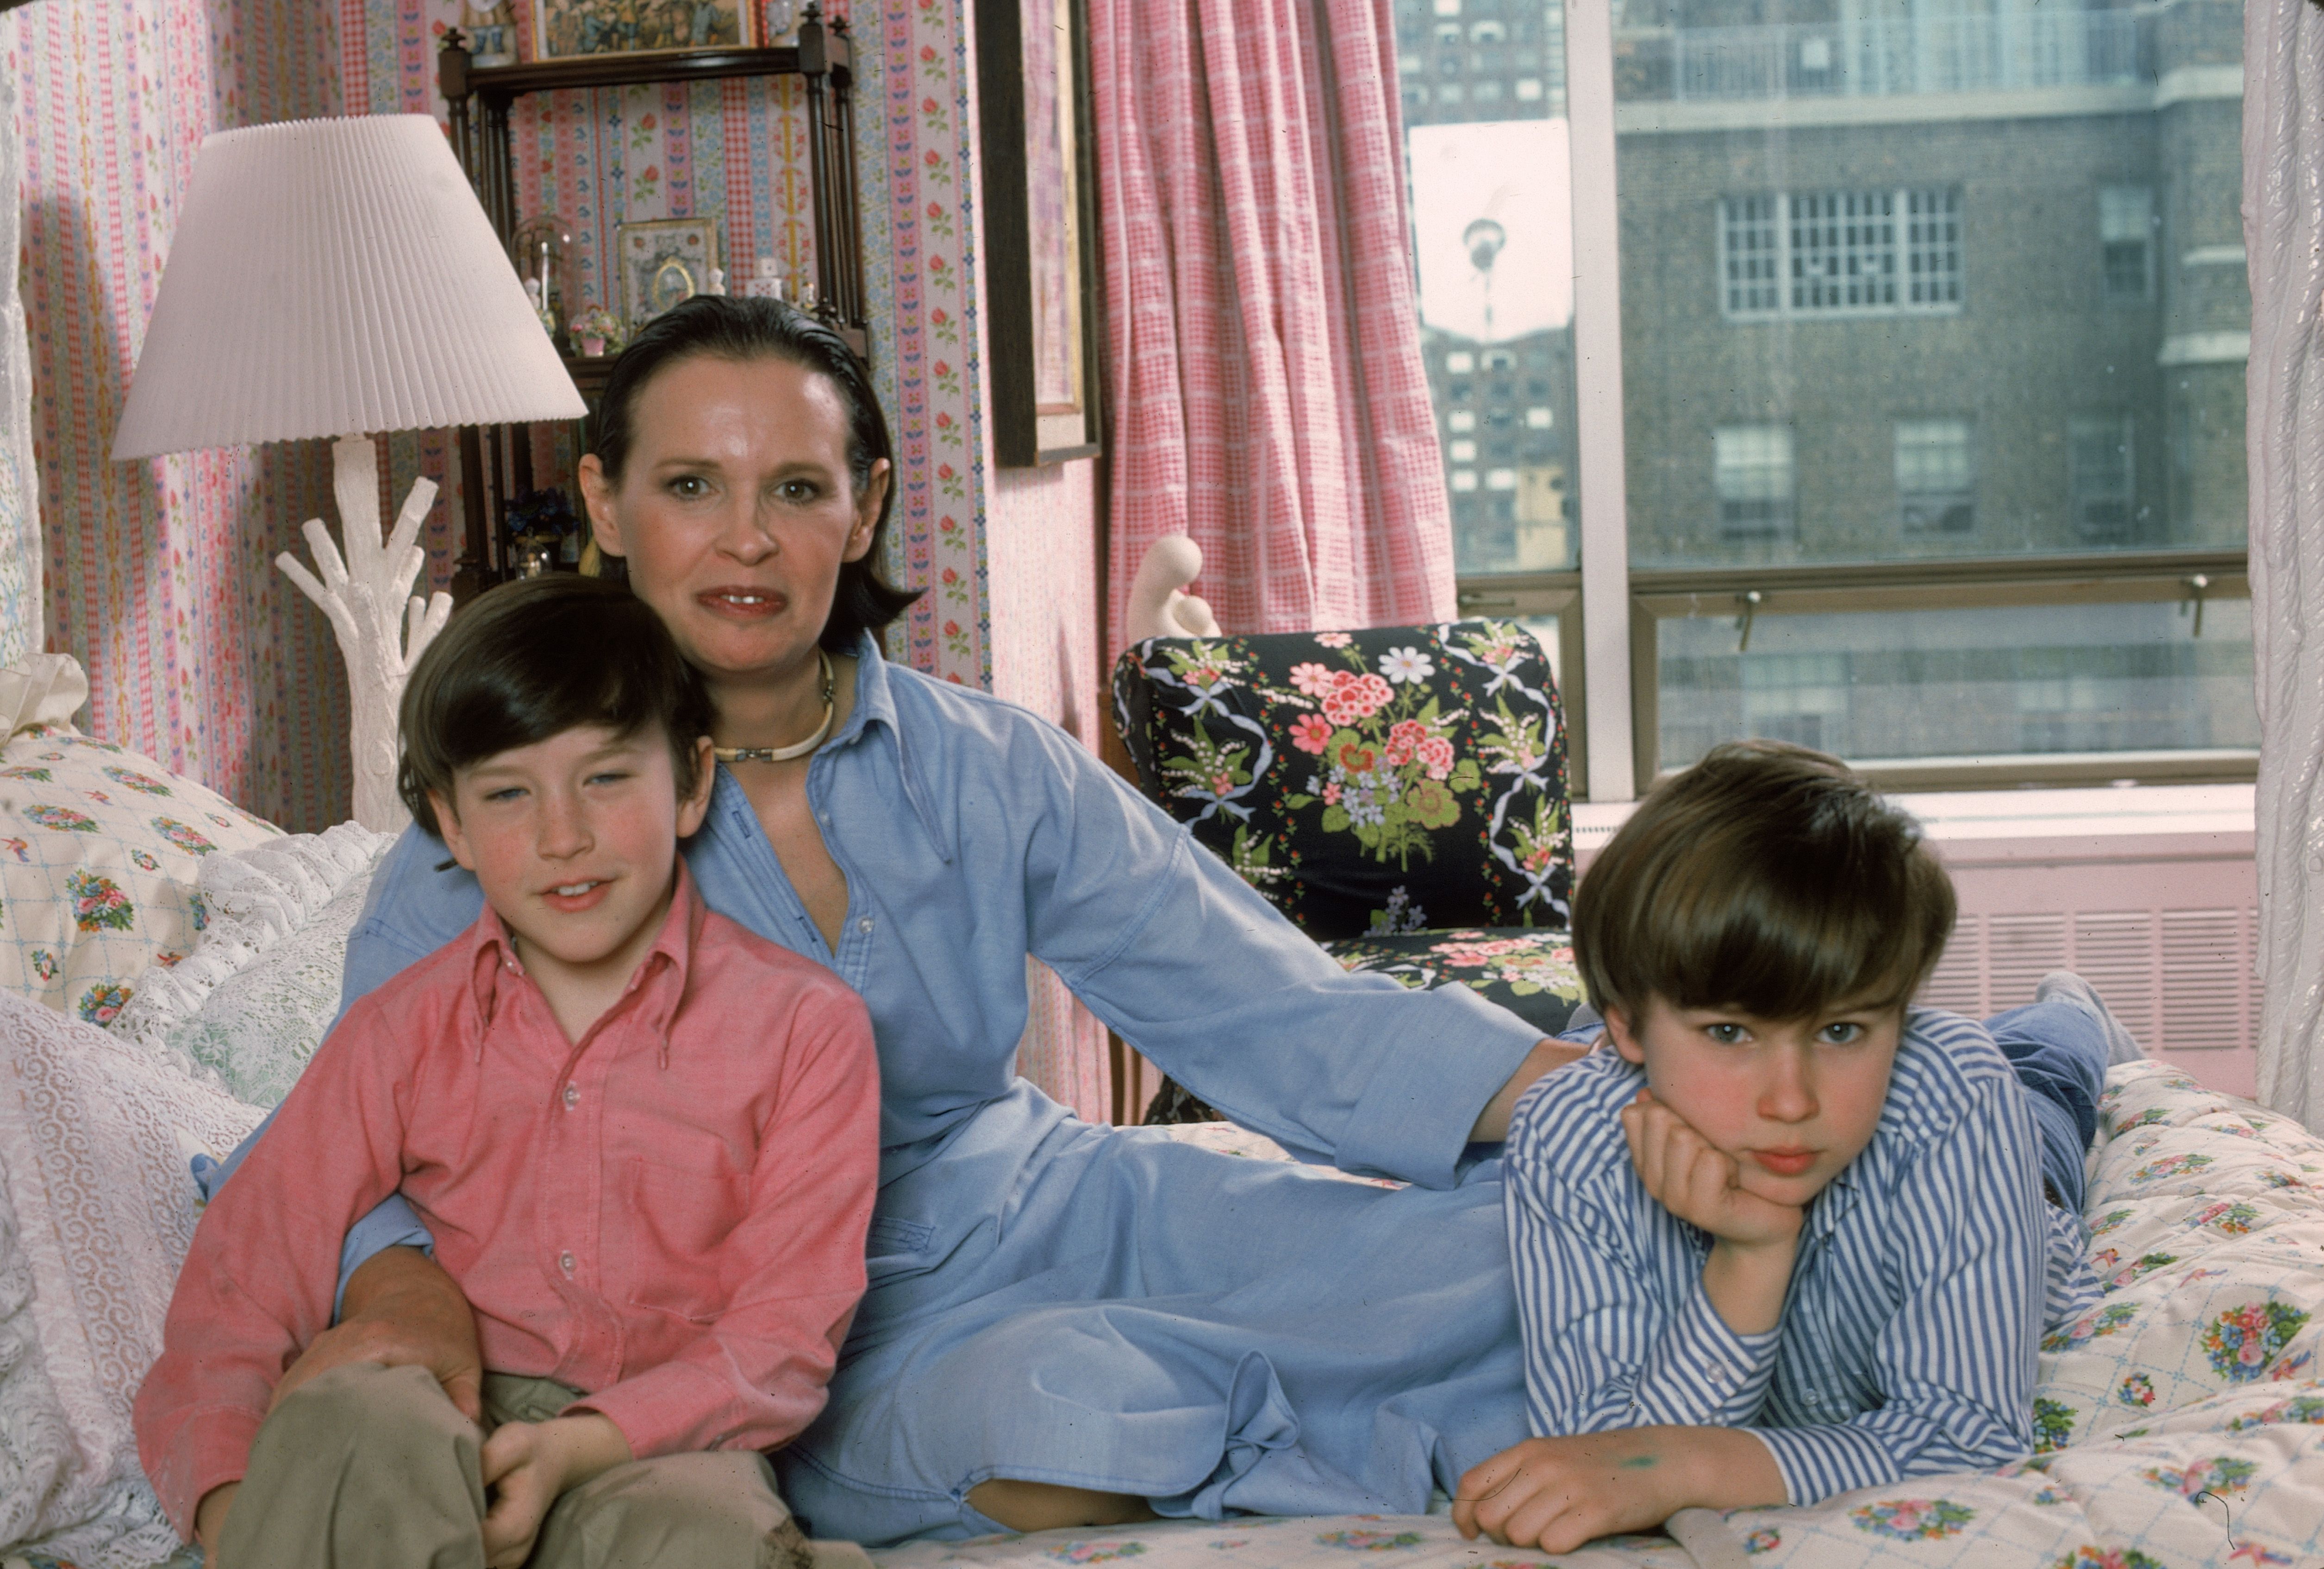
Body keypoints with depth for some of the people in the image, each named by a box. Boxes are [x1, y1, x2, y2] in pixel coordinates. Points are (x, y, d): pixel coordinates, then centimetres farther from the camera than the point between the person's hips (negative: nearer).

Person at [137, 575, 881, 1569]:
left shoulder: (805, 1026, 0)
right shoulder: (404, 1033, 7)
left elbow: (782, 1339, -4)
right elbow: (240, 1291, 3)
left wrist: (583, 1444, -21)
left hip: (665, 1447, -2)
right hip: (448, 1418, 2)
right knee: (348, 1421, -34)